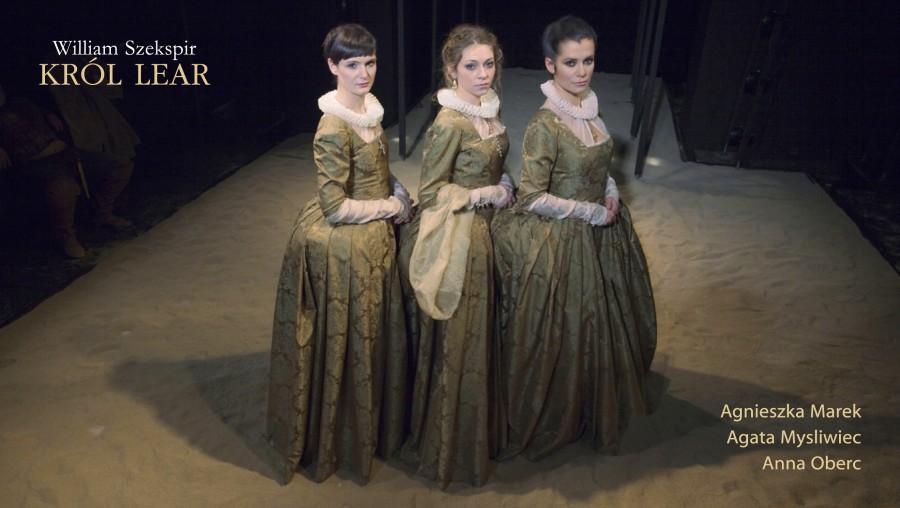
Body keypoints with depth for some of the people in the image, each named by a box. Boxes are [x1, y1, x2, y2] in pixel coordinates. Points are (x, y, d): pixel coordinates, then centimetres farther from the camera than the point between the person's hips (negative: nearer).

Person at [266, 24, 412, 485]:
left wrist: (401, 193, -1)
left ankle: (374, 424, 44)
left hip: (374, 239, 9)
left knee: (374, 333, 21)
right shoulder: (334, 127, -23)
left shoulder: (369, 109, 3)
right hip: (344, 245, -9)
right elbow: (336, 207, -23)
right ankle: (338, 439, 32)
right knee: (344, 342, 8)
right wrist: (392, 207, -12)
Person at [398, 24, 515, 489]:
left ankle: (475, 430, 40)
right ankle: (447, 448, 27)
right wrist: (488, 194, -16)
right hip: (454, 236, -8)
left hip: (483, 231, 8)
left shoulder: (489, 107, 5)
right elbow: (429, 192, -17)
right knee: (454, 342, 5)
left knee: (477, 334, 19)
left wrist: (504, 186, 1)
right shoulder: (449, 123, -21)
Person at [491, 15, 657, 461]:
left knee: (602, 322, 22)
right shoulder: (545, 124, -22)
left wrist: (611, 194, -2)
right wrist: (594, 213, -17)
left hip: (600, 233, 8)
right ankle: (548, 424, 32)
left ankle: (597, 408, 47)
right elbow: (533, 198, -22)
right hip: (562, 243, -8)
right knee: (560, 335, 7)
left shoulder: (589, 107, 2)